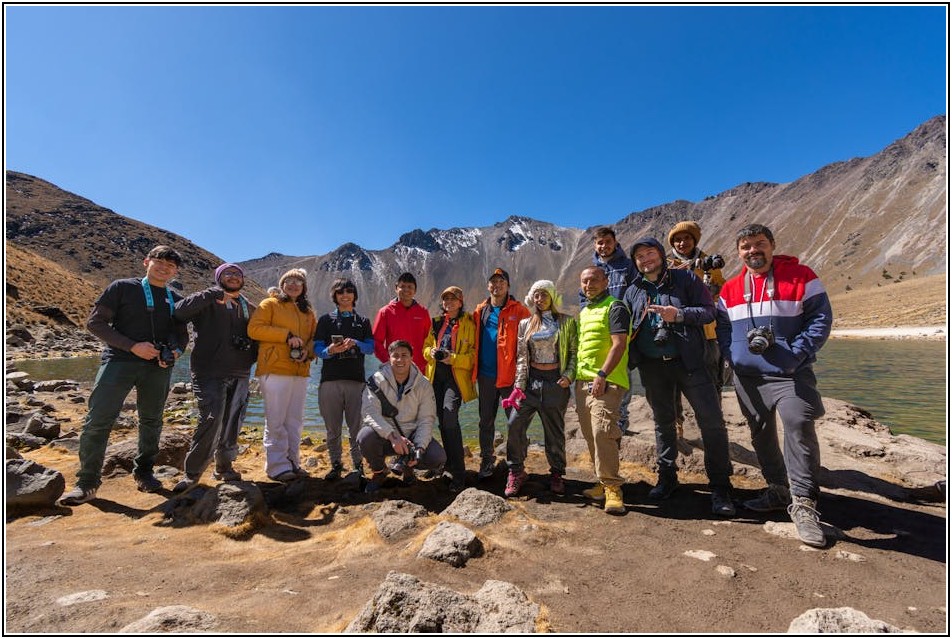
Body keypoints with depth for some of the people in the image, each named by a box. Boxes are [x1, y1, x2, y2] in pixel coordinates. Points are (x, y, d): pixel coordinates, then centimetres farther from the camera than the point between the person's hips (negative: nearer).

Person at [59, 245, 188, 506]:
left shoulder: (176, 300, 13)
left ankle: (144, 473, 27)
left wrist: (175, 351, -6)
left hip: (158, 367, 3)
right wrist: (132, 346, -14)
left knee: (151, 421, 11)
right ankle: (87, 482, 10)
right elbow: (95, 322, -3)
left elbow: (182, 334, 18)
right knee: (98, 421, -5)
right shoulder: (122, 288, 3)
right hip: (119, 361, -3)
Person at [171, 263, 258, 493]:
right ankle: (192, 472, 3)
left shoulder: (250, 308, 17)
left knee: (232, 423, 9)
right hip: (209, 374, -5)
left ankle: (224, 467, 25)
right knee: (211, 420, -13)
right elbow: (180, 311, -16)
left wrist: (253, 357, 3)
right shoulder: (207, 301, 2)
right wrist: (214, 294, -19)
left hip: (240, 376, 5)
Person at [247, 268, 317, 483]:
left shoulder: (308, 312, 18)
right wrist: (286, 335, -14)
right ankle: (277, 466, 5)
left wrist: (308, 351, -3)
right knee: (276, 421, -3)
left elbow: (314, 338, 18)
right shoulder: (270, 304, 3)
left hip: (300, 371, 6)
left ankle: (292, 463, 20)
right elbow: (254, 328, -9)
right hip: (275, 370, -6)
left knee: (295, 421, 11)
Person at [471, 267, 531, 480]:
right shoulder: (480, 310, 10)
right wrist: (474, 369, 6)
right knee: (486, 420, 13)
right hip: (485, 374, 4)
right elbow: (474, 341, 12)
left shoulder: (518, 310, -2)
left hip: (509, 374, -4)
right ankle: (486, 462, 28)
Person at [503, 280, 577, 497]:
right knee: (515, 424, -7)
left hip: (555, 382, -2)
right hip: (531, 380, 2)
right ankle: (516, 472, 9)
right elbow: (521, 357, 7)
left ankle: (557, 474, 24)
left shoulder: (567, 322, 4)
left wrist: (569, 376, -12)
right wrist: (519, 386, -1)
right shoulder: (525, 324, 10)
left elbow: (575, 353, 3)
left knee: (554, 430, 5)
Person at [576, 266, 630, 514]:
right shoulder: (583, 312, 21)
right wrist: (574, 375, 19)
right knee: (590, 434, 9)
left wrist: (602, 375, -22)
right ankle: (603, 482, 20)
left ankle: (612, 488, -6)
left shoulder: (615, 307, -4)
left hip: (606, 381, -8)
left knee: (602, 431, -16)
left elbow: (619, 345, -14)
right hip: (582, 381, 8)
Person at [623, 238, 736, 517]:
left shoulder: (685, 278, 3)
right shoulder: (632, 292, 11)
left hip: (688, 361, -3)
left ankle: (720, 487, 9)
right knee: (663, 421, 13)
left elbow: (708, 310, -3)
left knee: (712, 420, -5)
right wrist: (633, 359, 2)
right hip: (652, 366, 3)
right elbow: (628, 329, 14)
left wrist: (679, 315, -20)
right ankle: (667, 477, 27)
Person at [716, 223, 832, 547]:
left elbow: (821, 319, -4)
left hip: (789, 373, -4)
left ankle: (803, 503, -4)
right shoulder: (730, 289, 9)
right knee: (761, 434, 12)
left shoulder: (801, 277, -2)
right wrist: (734, 355, -5)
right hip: (746, 376, 5)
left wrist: (796, 354, -16)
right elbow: (721, 326, 13)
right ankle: (779, 491, 30)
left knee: (800, 426, -18)